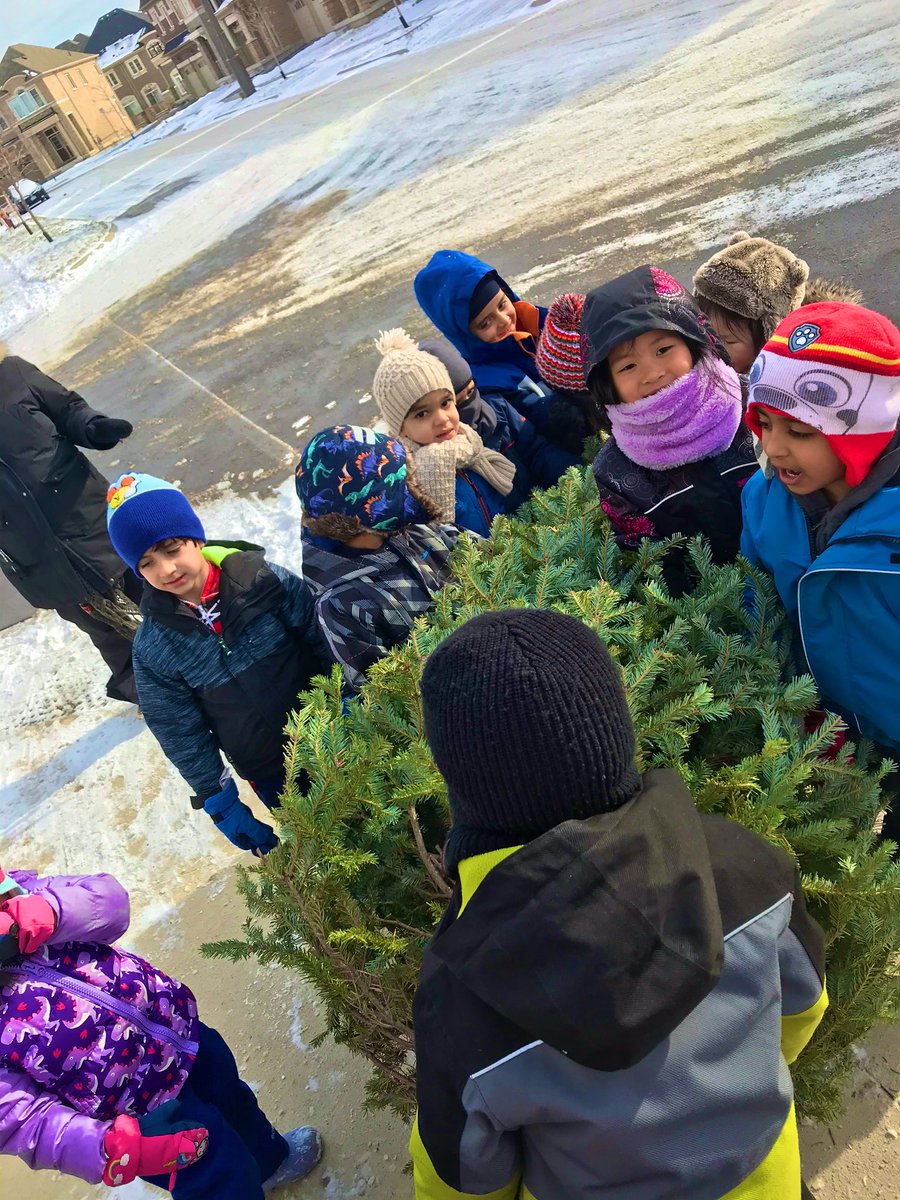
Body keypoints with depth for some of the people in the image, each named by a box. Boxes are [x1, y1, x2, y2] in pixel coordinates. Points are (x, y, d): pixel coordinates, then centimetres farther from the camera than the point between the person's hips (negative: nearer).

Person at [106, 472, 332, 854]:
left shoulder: (266, 581, -18)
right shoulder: (153, 647, -13)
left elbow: (326, 646, -10)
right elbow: (181, 733, -5)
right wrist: (221, 803, -3)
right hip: (270, 775, 1)